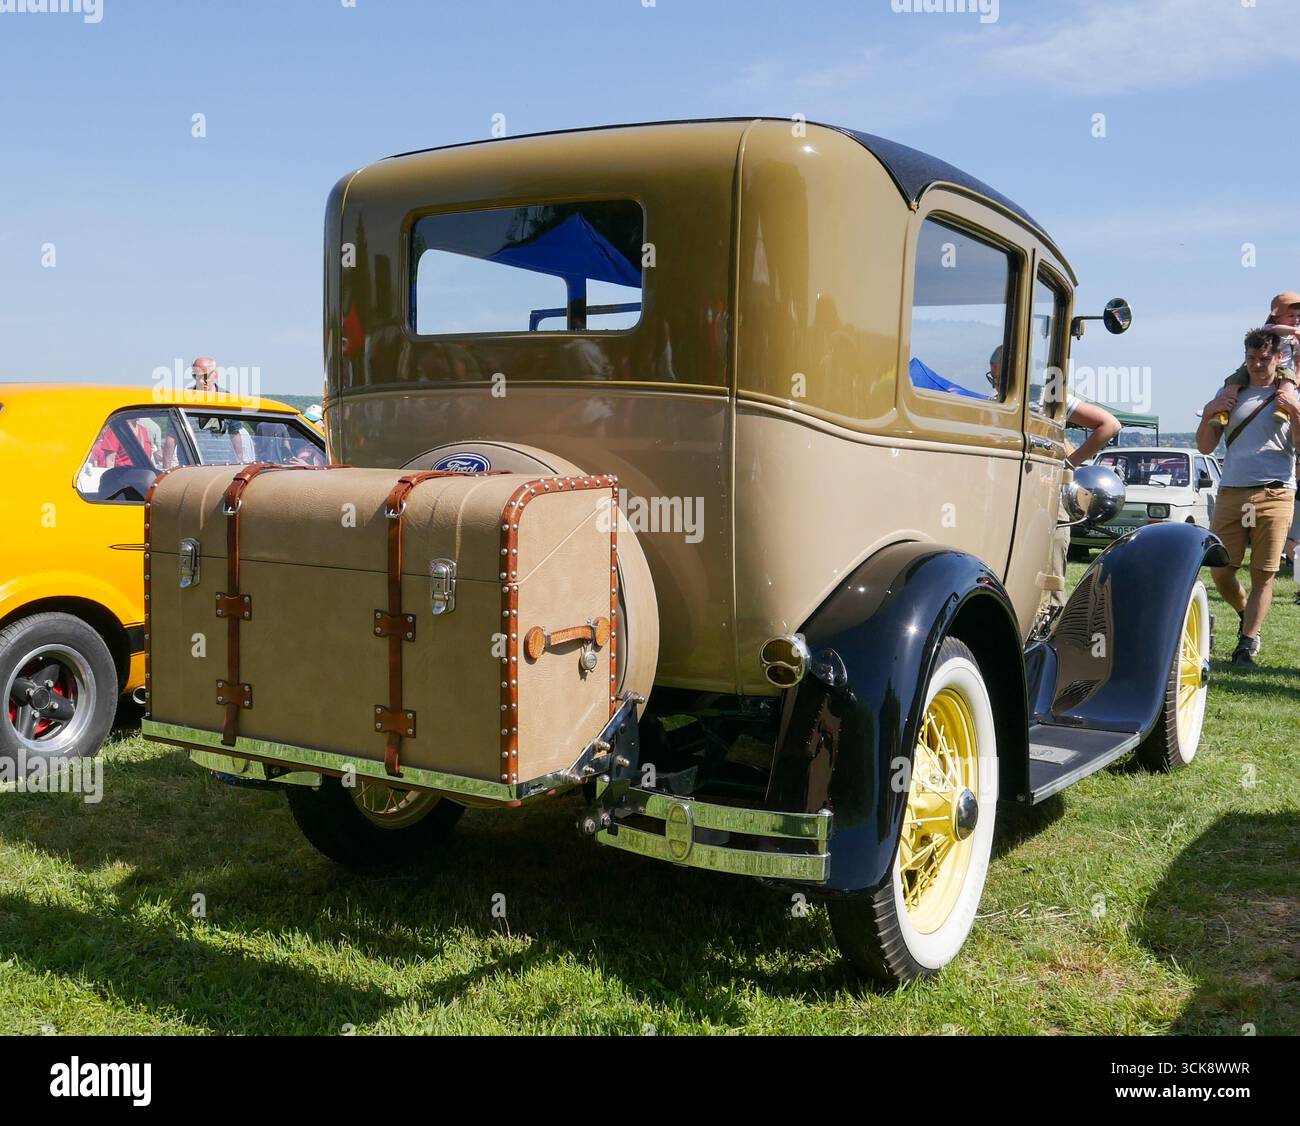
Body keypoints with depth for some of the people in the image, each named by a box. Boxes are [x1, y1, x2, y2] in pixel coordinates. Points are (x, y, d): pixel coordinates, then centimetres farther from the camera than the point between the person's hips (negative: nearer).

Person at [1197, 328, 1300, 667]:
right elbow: (1206, 447, 15)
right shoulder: (1230, 393, 16)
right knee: (1220, 570, 1)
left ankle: (1248, 644, 2)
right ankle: (1247, 616, 29)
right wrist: (1208, 414, -1)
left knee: (1264, 574, -3)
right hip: (1231, 493, 3)